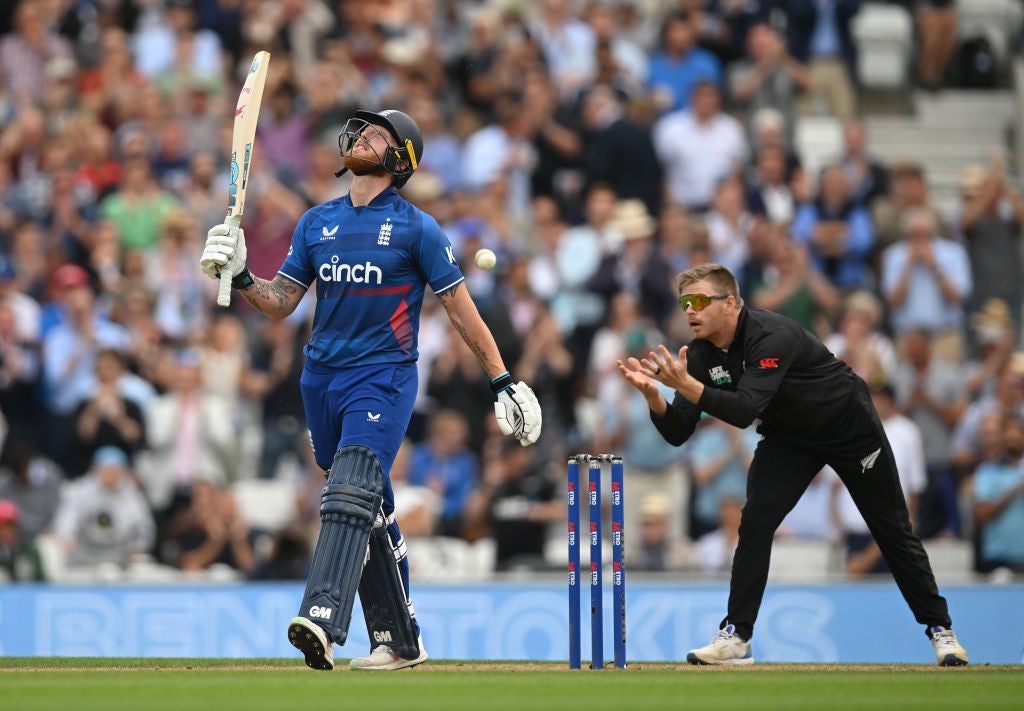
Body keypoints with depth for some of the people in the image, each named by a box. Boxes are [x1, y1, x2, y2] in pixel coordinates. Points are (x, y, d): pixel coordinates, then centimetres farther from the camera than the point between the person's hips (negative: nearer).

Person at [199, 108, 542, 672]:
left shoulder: (416, 228, -2)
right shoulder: (316, 222, 12)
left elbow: (460, 308, 1)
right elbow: (280, 302, 12)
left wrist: (503, 381, -1)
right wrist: (239, 275, -7)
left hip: (383, 377, -5)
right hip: (322, 378, 5)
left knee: (351, 495, -22)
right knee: (371, 512, 10)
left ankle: (323, 622, -37)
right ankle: (399, 641, 17)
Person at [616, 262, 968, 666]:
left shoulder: (771, 337, -35)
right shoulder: (700, 354, -14)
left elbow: (744, 411, -45)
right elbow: (677, 433, -17)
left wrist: (686, 385, -53)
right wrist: (653, 394, -35)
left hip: (850, 426, -5)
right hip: (788, 437, 5)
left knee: (892, 530, 4)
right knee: (755, 522, -15)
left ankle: (939, 626, 18)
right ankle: (736, 636, -12)